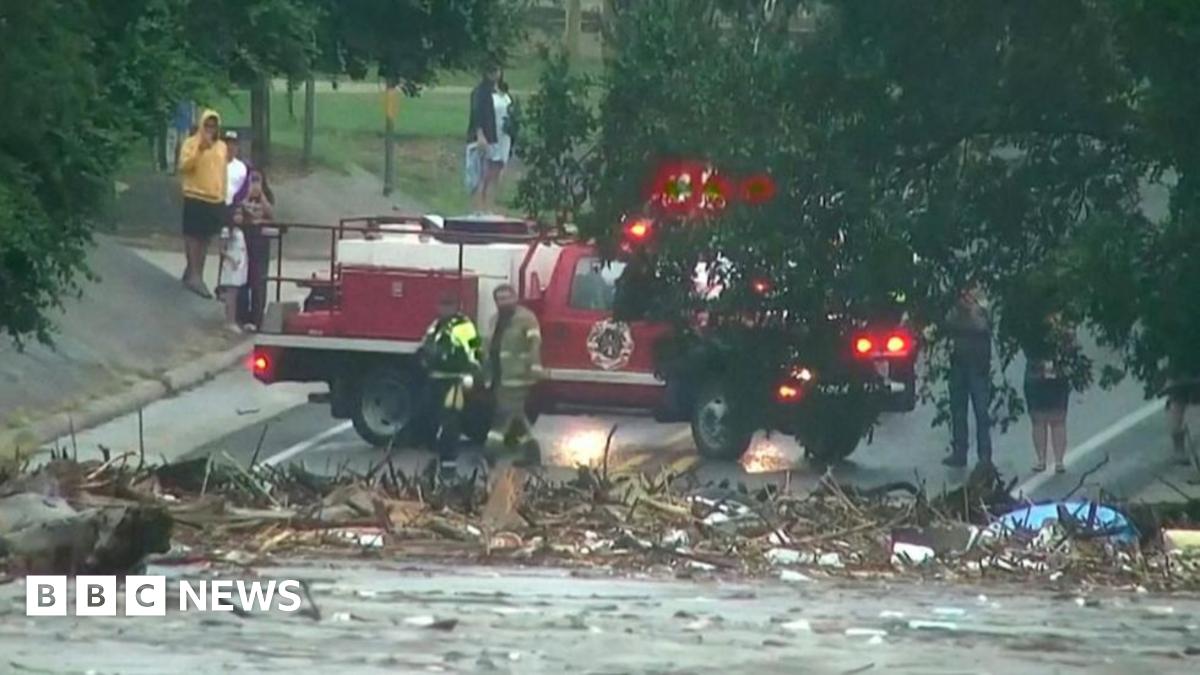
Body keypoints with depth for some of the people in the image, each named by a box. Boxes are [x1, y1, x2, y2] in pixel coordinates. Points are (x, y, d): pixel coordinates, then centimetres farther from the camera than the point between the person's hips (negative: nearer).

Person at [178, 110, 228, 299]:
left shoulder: (221, 146, 12)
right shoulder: (191, 143, -4)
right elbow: (183, 166, -15)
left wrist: (223, 196, 16)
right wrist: (199, 150, -25)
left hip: (215, 199, 6)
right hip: (195, 197, -6)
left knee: (206, 237, 10)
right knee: (193, 236, -6)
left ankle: (195, 274, 20)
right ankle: (193, 276, -7)